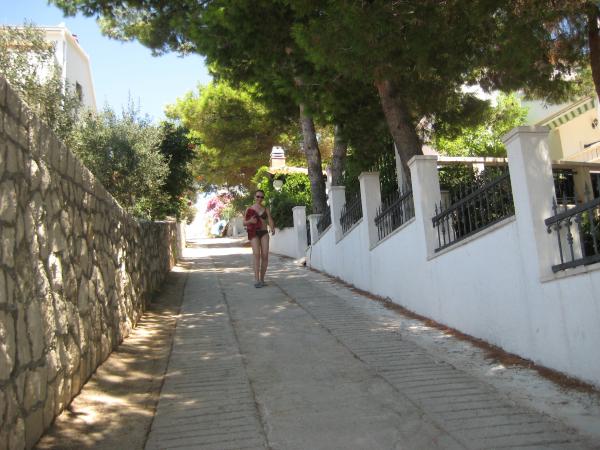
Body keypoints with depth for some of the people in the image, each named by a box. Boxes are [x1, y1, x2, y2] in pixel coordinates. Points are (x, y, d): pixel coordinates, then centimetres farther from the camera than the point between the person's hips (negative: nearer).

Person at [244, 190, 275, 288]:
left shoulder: (266, 209, 12)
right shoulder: (249, 209, 8)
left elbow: (270, 220, 0)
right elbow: (244, 222, 9)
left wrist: (272, 228, -22)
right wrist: (250, 221, -13)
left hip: (264, 233, 2)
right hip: (254, 233, -2)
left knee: (265, 255, -9)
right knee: (257, 254, -19)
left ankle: (262, 279, 4)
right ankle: (257, 280, -22)